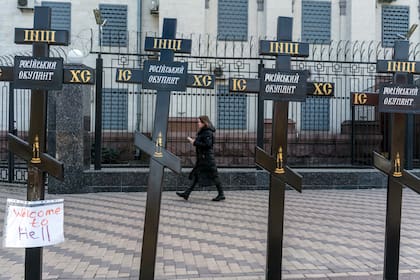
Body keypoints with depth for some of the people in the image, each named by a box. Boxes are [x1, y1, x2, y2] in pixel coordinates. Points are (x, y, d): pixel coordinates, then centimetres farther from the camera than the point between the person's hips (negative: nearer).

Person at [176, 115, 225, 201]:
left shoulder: (208, 133, -15)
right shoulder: (202, 132, 15)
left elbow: (207, 144, -23)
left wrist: (195, 142, -18)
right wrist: (194, 141, 10)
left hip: (207, 157, -10)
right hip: (202, 158, 10)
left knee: (213, 176, -2)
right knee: (196, 175, 7)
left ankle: (221, 194, 8)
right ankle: (187, 193, 7)